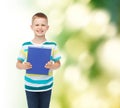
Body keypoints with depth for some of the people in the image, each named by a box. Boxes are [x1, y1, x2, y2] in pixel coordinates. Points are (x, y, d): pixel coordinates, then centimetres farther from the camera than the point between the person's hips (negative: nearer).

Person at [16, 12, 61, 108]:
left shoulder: (52, 45, -5)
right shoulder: (25, 46, -5)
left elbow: (58, 63, 1)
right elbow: (18, 64, 2)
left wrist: (52, 66, -20)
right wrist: (24, 66, -19)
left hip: (46, 86, 0)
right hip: (30, 86, 0)